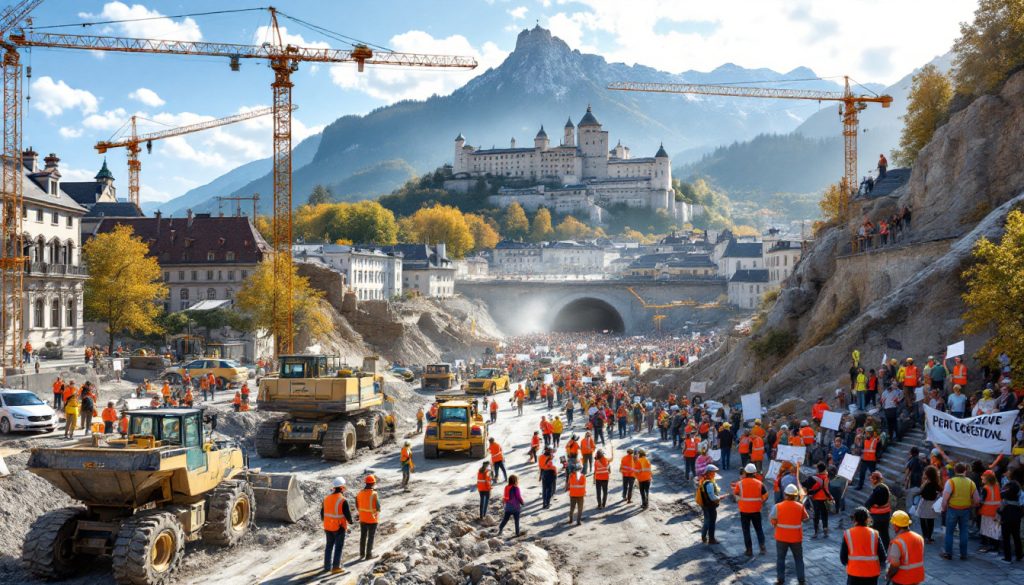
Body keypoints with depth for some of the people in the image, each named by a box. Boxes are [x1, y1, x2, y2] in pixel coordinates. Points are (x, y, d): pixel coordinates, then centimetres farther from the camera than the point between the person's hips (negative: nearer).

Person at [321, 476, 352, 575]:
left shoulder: (327, 498, 0)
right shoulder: (343, 500, -19)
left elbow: (322, 512, 10)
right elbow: (348, 514, -16)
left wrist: (324, 520, 28)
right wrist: (350, 521, 5)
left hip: (328, 526, 6)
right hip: (339, 527, -6)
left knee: (329, 546, 18)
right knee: (338, 547, 3)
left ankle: (327, 565, 24)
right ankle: (336, 567, 1)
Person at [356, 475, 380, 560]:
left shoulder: (360, 493, -5)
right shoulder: (374, 494, -21)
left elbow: (357, 506, 4)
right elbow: (378, 507, -17)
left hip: (362, 519, 5)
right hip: (372, 519, -5)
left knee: (363, 536, 17)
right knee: (371, 537, 8)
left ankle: (362, 554, 25)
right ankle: (369, 554, 15)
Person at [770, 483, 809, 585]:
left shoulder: (778, 506, -13)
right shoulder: (800, 506, -9)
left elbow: (772, 520, -9)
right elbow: (805, 518, 5)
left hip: (781, 537, -1)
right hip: (796, 538, 1)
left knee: (780, 558, 13)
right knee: (798, 559, 16)